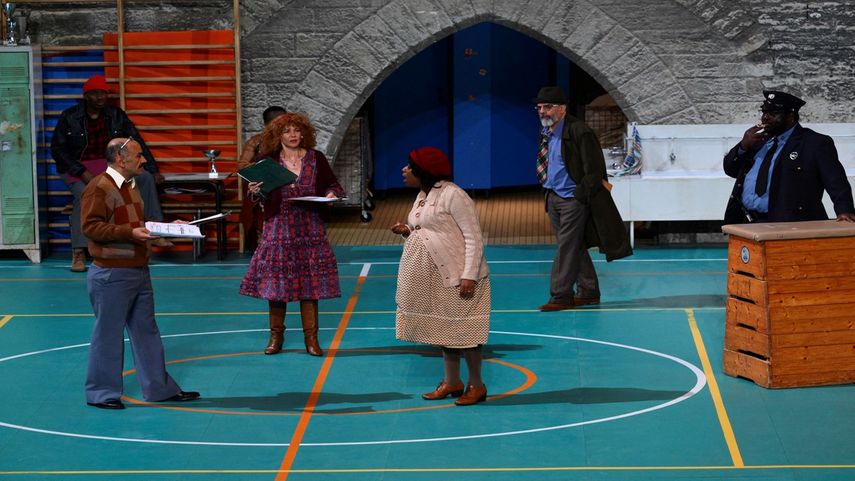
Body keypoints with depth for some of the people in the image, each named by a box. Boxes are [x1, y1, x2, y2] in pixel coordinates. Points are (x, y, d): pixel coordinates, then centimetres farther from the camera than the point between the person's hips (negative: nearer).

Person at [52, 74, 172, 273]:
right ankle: (78, 253, -37)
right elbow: (58, 150, -7)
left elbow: (136, 143, 7)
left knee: (146, 177, -19)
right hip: (78, 167, -4)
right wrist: (83, 173, -18)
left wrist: (153, 170, -1)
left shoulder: (116, 115, 6)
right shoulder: (69, 117, -3)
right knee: (83, 193, -36)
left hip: (110, 165, 4)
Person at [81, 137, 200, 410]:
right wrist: (129, 233, -27)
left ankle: (159, 388, 21)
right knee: (108, 334, 0)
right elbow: (90, 226, -21)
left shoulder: (131, 186, 15)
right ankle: (101, 393, 10)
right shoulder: (99, 188, -14)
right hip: (111, 275, -9)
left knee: (146, 331, 14)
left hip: (139, 272, 9)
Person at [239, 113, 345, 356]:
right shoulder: (268, 160, 2)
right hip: (278, 228, 0)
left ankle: (311, 338, 8)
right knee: (275, 279, 1)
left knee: (309, 281, 0)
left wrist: (331, 195, -10)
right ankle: (276, 335, 15)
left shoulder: (316, 158, 4)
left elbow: (333, 185, 11)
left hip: (309, 229, 0)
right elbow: (261, 197, 3)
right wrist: (255, 192, -18)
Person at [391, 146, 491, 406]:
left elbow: (473, 237, -18)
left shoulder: (452, 195, -16)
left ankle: (476, 385, 7)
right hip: (434, 277, 9)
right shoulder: (423, 195, 12)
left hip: (456, 275, -9)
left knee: (463, 329, -3)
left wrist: (469, 275, -24)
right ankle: (452, 382, 23)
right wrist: (407, 231, 3)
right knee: (444, 327, 14)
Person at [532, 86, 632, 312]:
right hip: (553, 198, 8)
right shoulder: (546, 133, 9)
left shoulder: (579, 132, -16)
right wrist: (548, 192, 14)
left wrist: (580, 194, -15)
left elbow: (594, 169, -15)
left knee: (567, 247, -8)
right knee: (576, 247, 14)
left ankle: (560, 296, -5)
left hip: (573, 199, -8)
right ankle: (588, 292, 22)